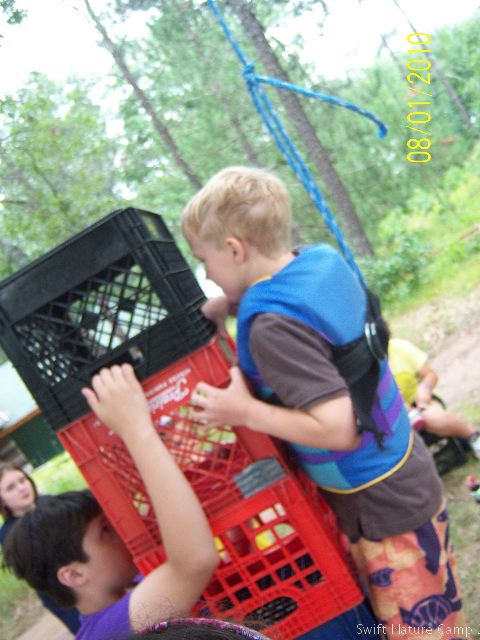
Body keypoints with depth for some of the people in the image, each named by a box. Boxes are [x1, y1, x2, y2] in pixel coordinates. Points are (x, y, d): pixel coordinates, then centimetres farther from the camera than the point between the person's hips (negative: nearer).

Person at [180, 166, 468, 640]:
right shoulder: (324, 263, -3)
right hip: (410, 478, 9)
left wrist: (243, 413, -23)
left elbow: (338, 427, -31)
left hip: (384, 511, -9)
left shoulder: (272, 326, -28)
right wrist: (224, 305, 6)